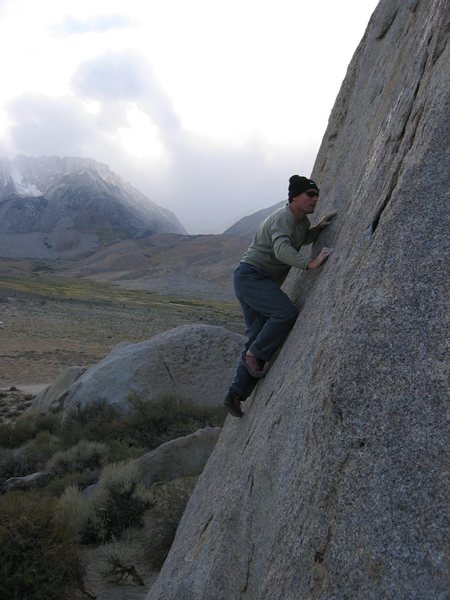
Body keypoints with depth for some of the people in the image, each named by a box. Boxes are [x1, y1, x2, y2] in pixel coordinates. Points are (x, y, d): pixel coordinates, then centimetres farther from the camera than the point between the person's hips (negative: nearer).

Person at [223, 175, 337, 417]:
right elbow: (282, 248, -35)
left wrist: (318, 228, 17)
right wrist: (310, 263, -44)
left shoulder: (302, 221, 13)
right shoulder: (282, 218, -17)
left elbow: (302, 238, 36)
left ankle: (235, 394, 9)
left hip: (254, 280, 10)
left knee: (258, 337, 5)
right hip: (250, 275, -10)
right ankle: (255, 355, -8)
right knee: (286, 313, -27)